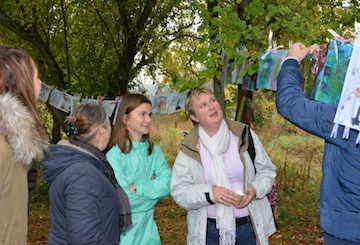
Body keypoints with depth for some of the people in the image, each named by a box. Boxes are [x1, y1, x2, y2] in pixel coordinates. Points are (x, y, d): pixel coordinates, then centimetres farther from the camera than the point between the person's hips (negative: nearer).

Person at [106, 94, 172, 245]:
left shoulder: (155, 151, 1)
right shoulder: (115, 155, -16)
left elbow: (167, 185, -11)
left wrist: (136, 188, -20)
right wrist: (153, 188, -10)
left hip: (148, 227, 5)